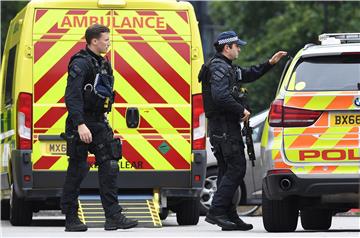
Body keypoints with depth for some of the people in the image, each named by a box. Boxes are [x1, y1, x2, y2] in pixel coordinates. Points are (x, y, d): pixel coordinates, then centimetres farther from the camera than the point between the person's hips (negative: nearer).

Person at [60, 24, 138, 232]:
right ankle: (71, 219, 5)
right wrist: (80, 125, -29)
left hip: (99, 123, 8)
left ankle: (114, 217, -1)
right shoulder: (81, 64, -14)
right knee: (77, 170, -2)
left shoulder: (103, 64, 14)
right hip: (82, 123, -8)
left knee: (109, 167, 1)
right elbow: (72, 96, -22)